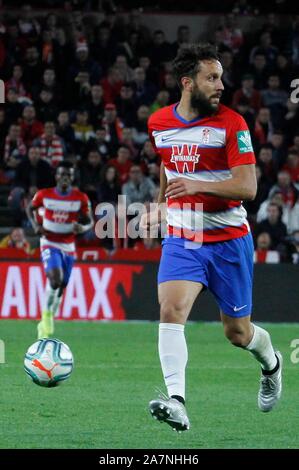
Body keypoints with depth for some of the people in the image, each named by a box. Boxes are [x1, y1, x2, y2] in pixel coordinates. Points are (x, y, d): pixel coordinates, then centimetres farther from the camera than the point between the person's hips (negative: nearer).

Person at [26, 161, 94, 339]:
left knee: (61, 288, 8)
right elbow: (30, 208, 13)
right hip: (49, 243, -3)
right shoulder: (44, 195, -6)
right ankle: (47, 313, -8)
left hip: (68, 246, 3)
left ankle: (46, 324, 27)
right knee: (56, 277, -27)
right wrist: (35, 224, -5)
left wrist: (82, 227, -19)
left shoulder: (81, 198, -5)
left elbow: (90, 221, 4)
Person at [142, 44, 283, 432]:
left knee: (238, 333, 8)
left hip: (229, 240, -2)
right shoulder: (159, 123, 3)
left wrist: (198, 185, -29)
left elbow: (248, 187, -17)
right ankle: (177, 403, -32)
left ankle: (271, 363, 44)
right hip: (181, 238, 2)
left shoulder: (231, 123, -11)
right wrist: (159, 207, 21)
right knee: (171, 310, -24)